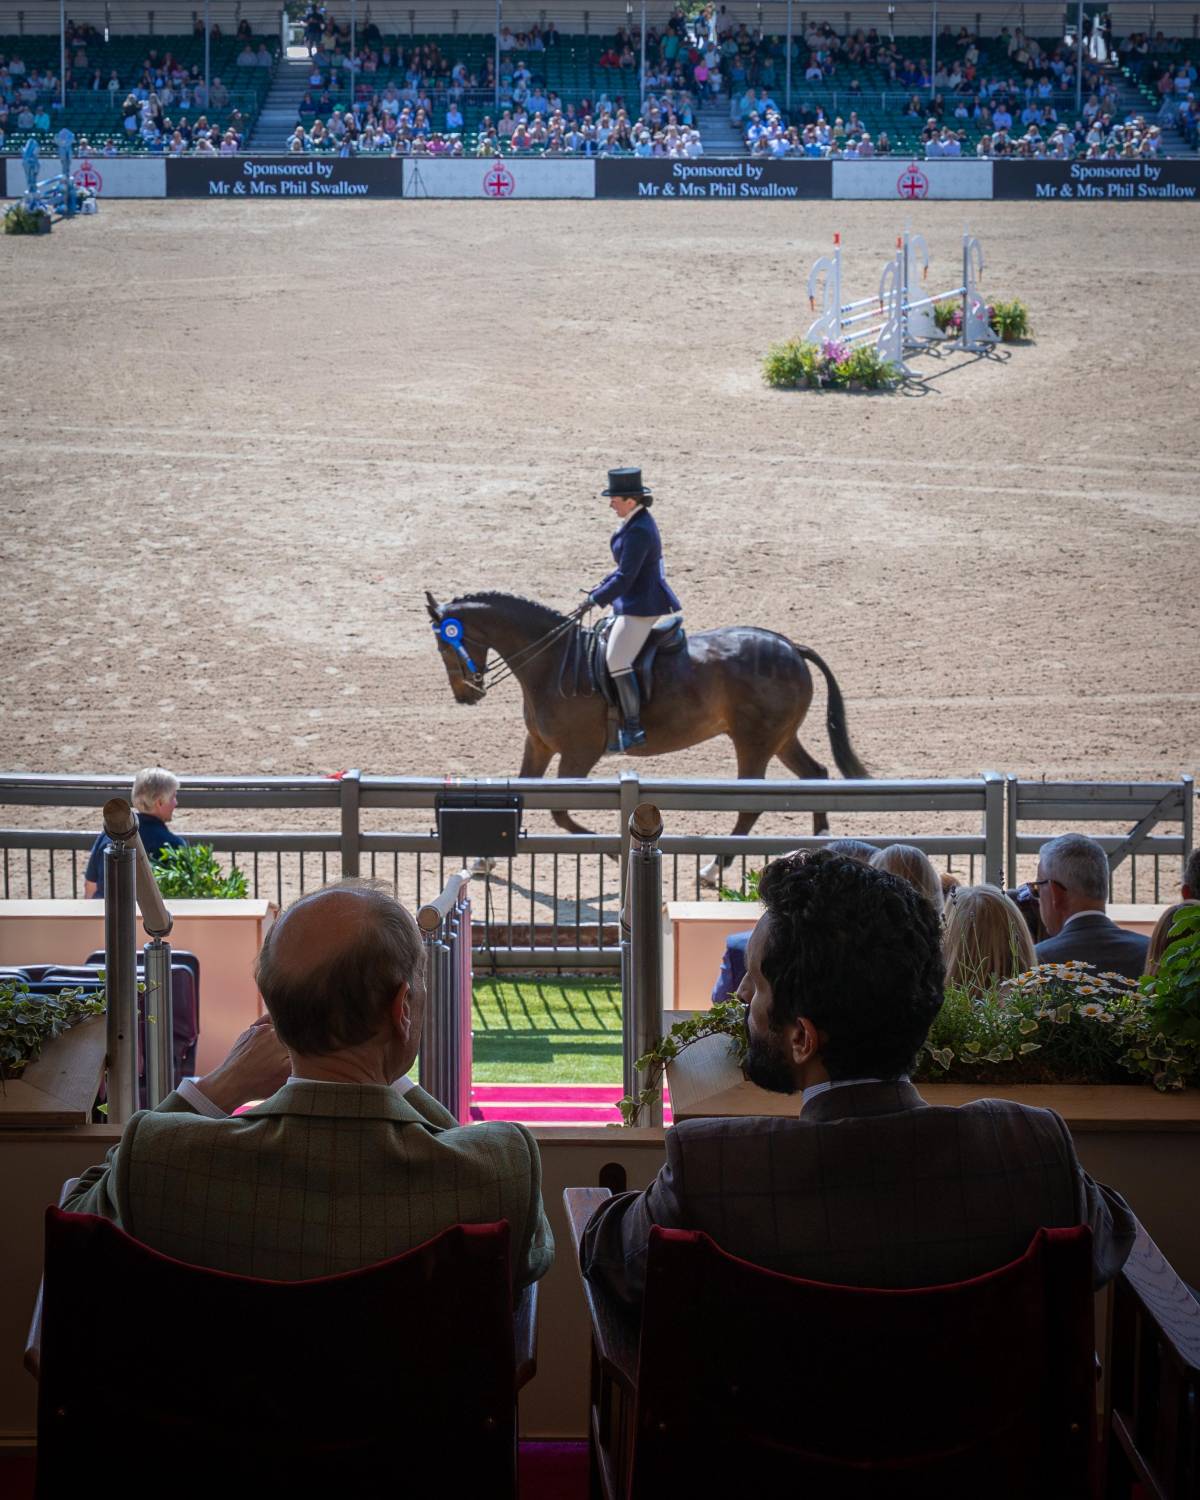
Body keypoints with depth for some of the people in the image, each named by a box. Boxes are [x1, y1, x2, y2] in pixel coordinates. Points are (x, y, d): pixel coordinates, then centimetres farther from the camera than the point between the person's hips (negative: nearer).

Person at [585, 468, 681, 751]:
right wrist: (602, 586, 14)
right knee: (602, 645, 20)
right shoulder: (636, 521, 9)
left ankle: (633, 728, -16)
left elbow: (625, 578, -25)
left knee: (616, 659, -18)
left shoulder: (639, 531, -24)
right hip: (633, 602, 12)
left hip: (642, 605, -12)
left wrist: (596, 599, -19)